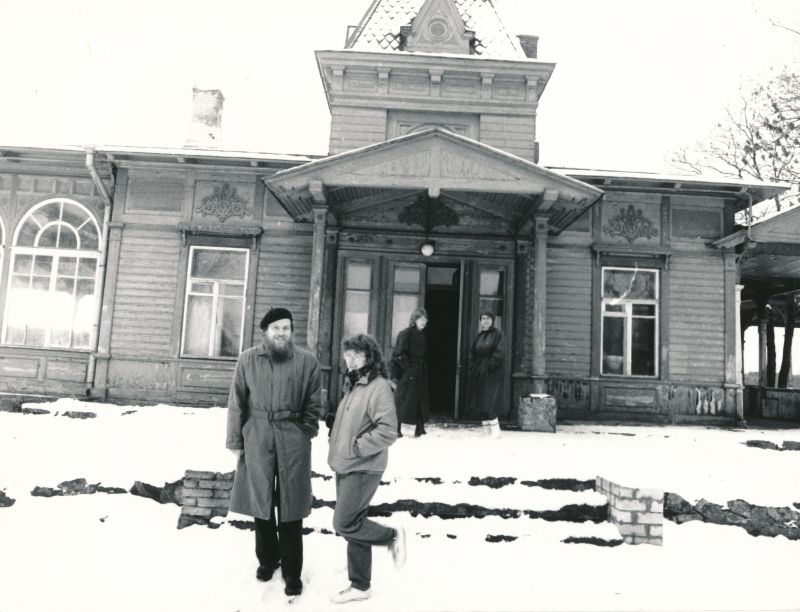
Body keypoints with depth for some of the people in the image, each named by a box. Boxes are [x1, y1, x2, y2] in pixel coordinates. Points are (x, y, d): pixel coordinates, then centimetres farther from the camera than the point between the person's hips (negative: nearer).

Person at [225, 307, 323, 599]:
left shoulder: (307, 361, -2)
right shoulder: (248, 359, 1)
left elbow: (314, 404, 5)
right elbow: (237, 403, 4)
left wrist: (304, 434, 0)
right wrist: (235, 441, 3)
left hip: (292, 439, -1)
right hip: (257, 437, 2)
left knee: (290, 507, 3)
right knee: (261, 502, 12)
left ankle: (292, 571, 16)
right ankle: (267, 559, 33)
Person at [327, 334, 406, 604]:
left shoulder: (379, 387, -16)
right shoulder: (354, 386, 11)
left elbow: (388, 432, -22)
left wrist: (356, 447, -17)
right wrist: (336, 445, 8)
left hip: (363, 469, -9)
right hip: (345, 467, 9)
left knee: (345, 524, -7)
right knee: (352, 526, 13)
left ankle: (392, 536, 14)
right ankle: (360, 586, 24)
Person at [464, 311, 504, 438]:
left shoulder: (498, 334, -4)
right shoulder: (479, 336, 14)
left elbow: (498, 353, -13)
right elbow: (472, 352, 14)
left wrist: (490, 366, -18)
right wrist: (473, 368, 2)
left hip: (491, 374, -6)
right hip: (478, 374, 6)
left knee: (489, 402, -12)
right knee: (478, 402, 5)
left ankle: (495, 429, -2)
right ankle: (486, 428, 12)